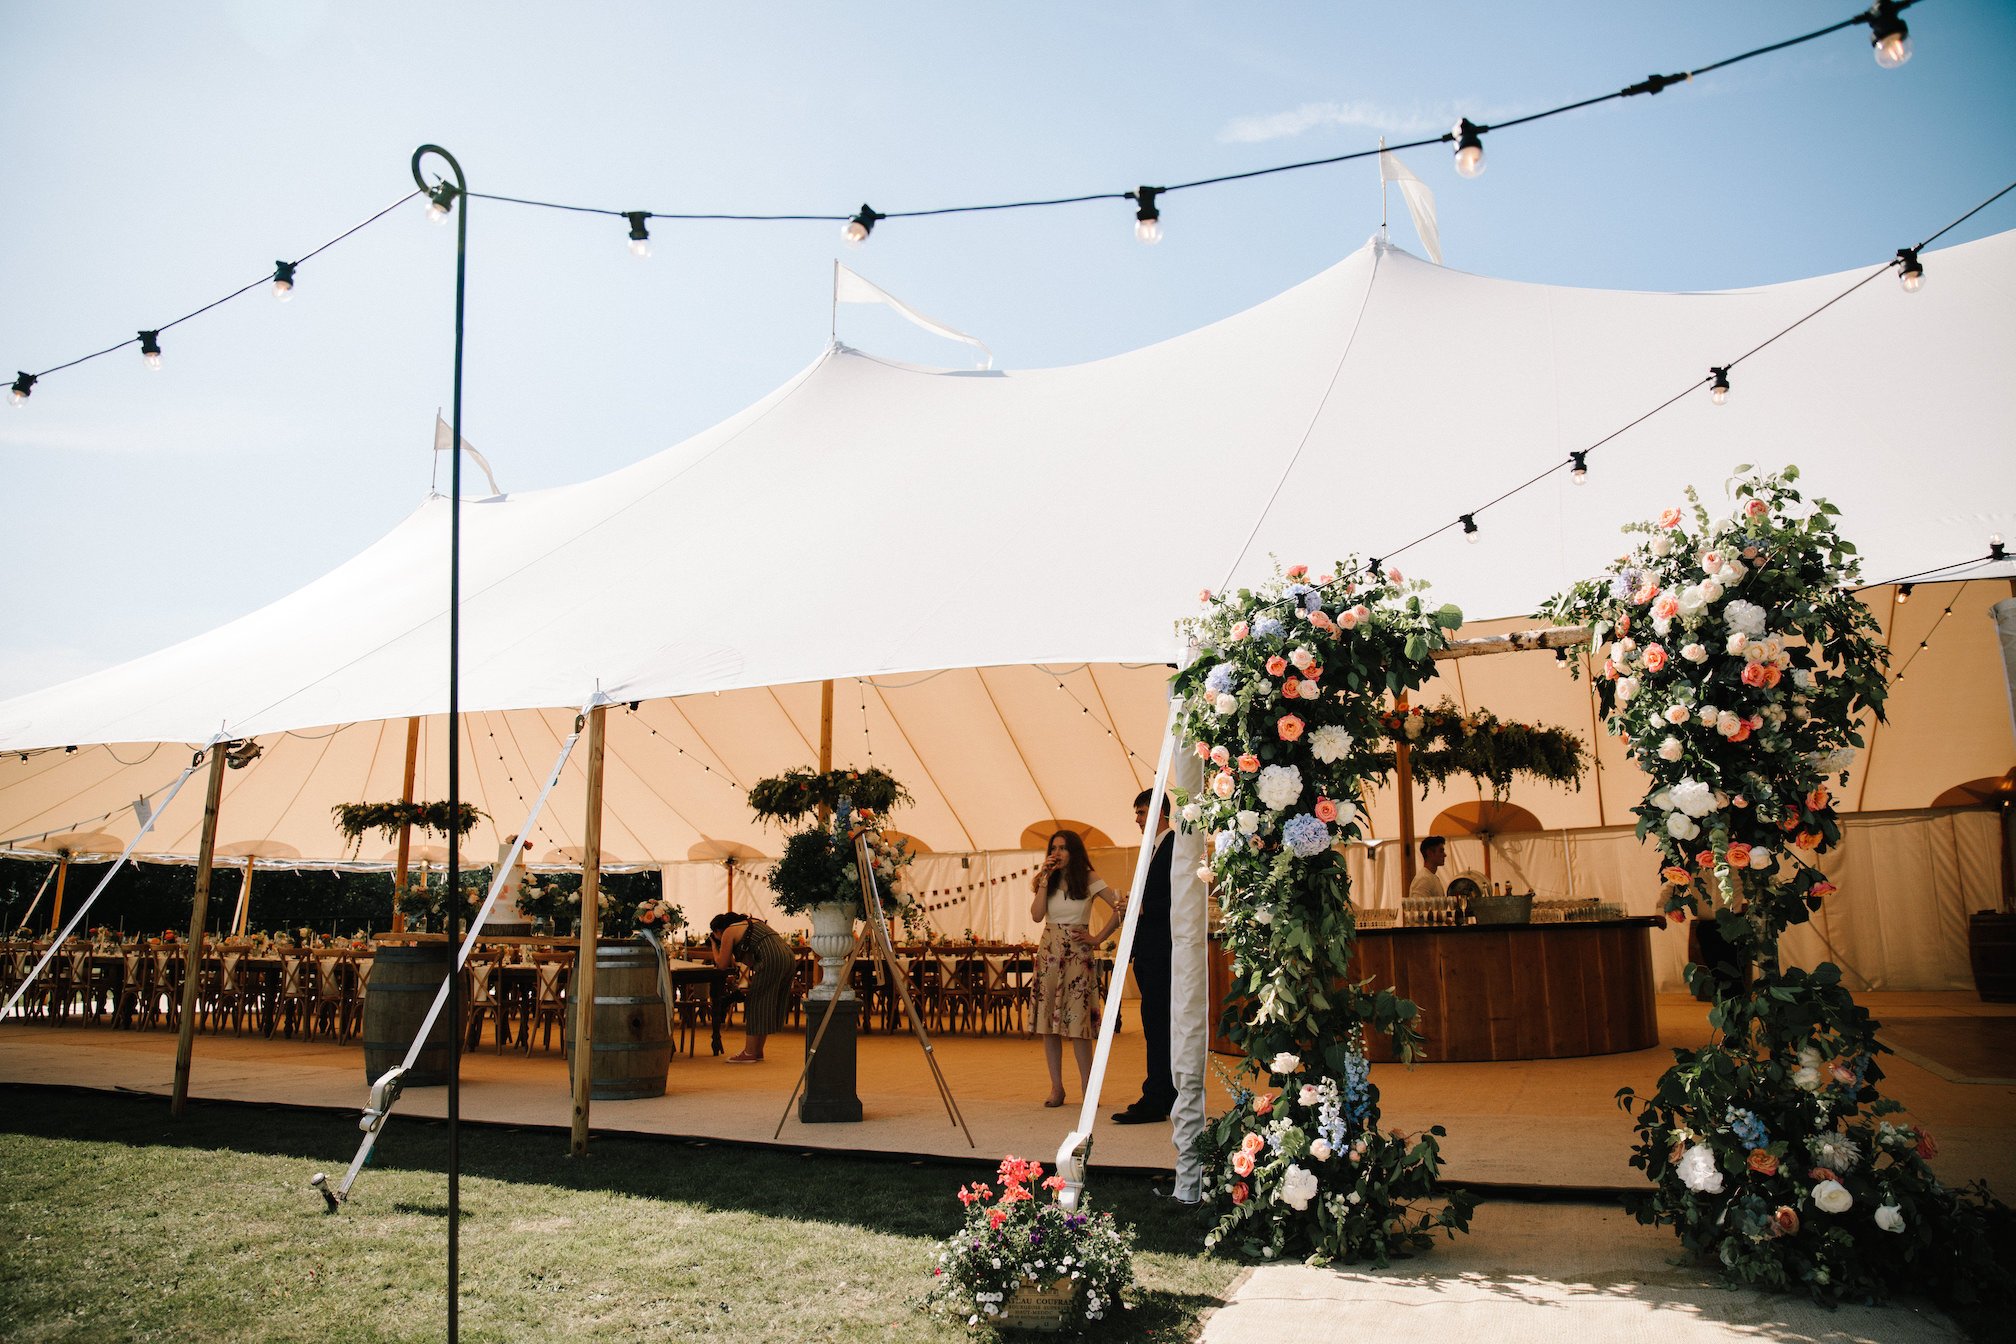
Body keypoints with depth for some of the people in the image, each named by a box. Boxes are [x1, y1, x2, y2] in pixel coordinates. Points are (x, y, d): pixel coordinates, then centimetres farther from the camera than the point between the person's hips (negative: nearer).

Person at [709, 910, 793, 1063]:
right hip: (787, 954, 9)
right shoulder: (749, 921, 29)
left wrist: (714, 947, 24)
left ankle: (750, 1053, 6)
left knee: (755, 1004, 3)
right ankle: (758, 1051, 23)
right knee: (767, 1005, 16)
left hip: (771, 959, -9)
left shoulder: (728, 932, 6)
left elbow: (722, 965, 10)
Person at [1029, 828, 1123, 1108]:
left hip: (1077, 954, -4)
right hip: (1049, 953, 4)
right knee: (1048, 1020, 1)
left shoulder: (1088, 881, 0)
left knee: (1078, 1020, -6)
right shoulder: (1047, 881, 10)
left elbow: (1120, 908, -8)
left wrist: (1098, 938, -9)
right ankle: (1056, 1087, 7)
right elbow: (1036, 915, -4)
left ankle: (1087, 1087, 1)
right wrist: (1045, 880, -7)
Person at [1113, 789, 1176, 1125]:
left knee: (1157, 1025, -9)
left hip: (1164, 952, -10)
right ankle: (1171, 1098, 18)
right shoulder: (1155, 849, 20)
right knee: (1164, 1026, 12)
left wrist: (1142, 908, -17)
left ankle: (1153, 1102, -6)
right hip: (1150, 952, 10)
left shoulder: (1176, 846, -10)